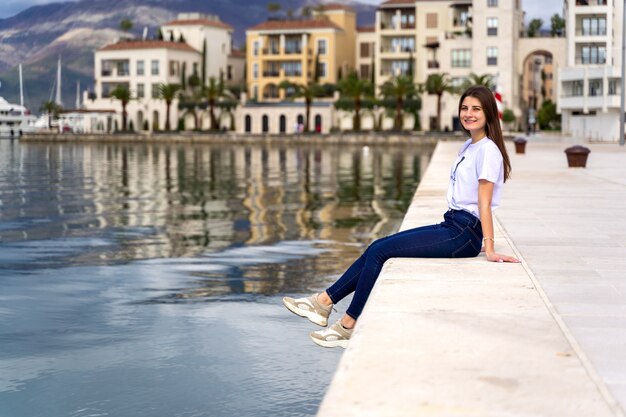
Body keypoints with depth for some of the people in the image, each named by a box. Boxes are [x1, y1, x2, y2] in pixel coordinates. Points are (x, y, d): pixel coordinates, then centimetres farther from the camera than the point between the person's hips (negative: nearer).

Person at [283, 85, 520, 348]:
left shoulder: (487, 150, -10)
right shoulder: (469, 147, 19)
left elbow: (484, 203, -16)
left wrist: (489, 248, -18)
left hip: (464, 234, -9)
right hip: (451, 226, 9)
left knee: (380, 252, -12)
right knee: (377, 248, 2)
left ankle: (349, 325, -5)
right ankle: (325, 301, 4)